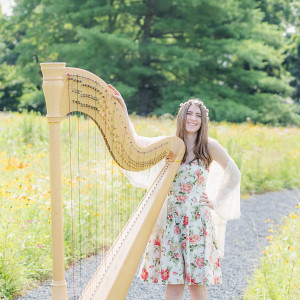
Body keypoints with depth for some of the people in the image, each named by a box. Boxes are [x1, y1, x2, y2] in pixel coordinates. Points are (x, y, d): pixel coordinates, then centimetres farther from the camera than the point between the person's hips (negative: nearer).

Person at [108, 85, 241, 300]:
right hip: (171, 220, 2)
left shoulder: (209, 146, -1)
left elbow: (234, 175, 6)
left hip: (198, 221, -2)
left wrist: (216, 202, 1)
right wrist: (123, 109, -16)